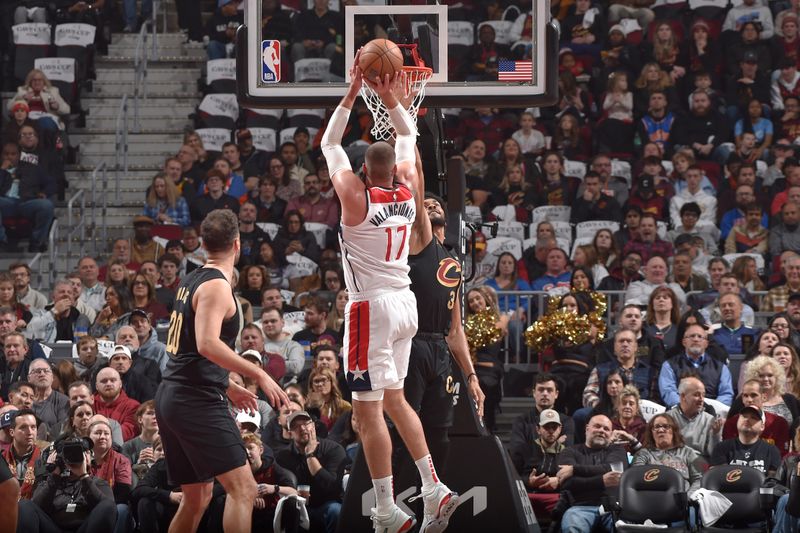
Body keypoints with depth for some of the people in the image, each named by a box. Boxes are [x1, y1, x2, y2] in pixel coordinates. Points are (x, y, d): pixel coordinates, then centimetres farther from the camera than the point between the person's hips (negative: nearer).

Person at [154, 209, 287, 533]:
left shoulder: (191, 281, 17)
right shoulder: (216, 285, -11)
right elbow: (207, 344, -25)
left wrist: (228, 387, 30)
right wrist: (259, 375, -22)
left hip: (171, 396, 10)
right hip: (197, 400, -10)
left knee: (197, 497, 19)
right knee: (243, 489, -15)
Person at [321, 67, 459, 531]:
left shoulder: (356, 196, -12)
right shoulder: (409, 191, 2)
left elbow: (330, 143, 1)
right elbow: (409, 135, 17)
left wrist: (353, 94, 1)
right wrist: (390, 97, 8)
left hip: (371, 307, -7)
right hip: (405, 303, 7)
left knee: (369, 410, -4)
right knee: (394, 399, 20)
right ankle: (435, 490, 16)